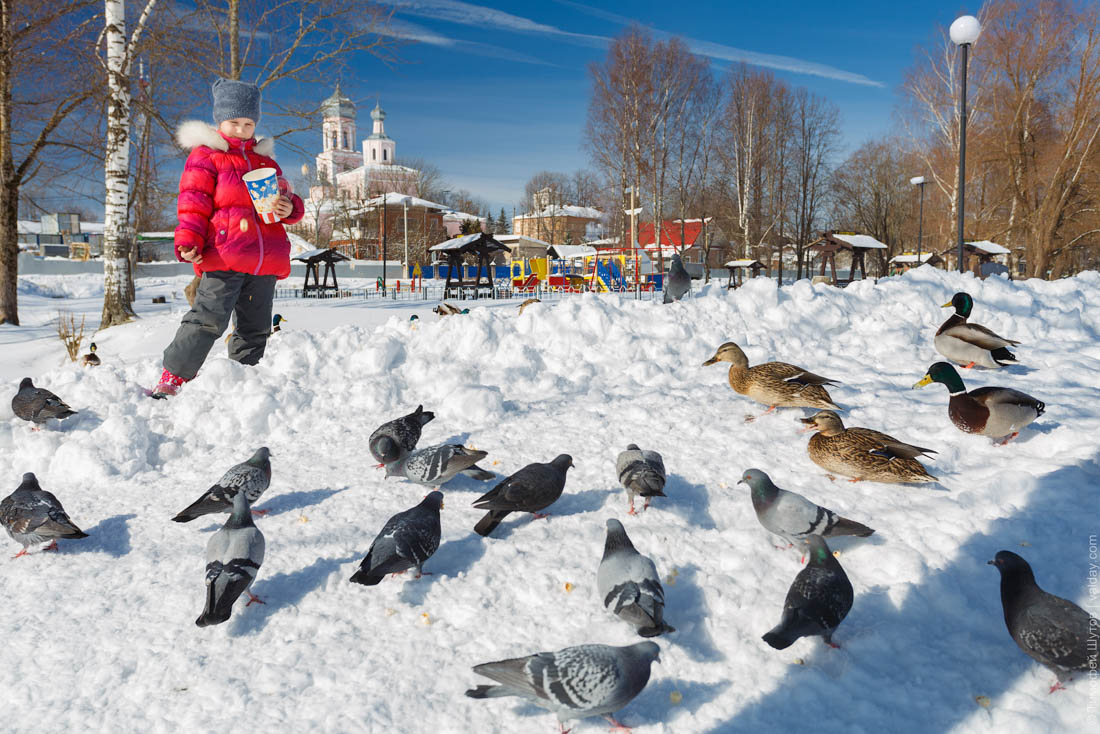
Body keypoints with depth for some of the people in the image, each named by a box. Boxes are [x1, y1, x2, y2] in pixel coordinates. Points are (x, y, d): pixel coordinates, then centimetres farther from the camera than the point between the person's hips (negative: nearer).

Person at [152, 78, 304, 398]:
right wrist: (188, 241, -15)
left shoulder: (265, 161, 22)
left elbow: (283, 197, 26)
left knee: (256, 326, 11)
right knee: (209, 318, -15)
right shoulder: (205, 157, 6)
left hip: (265, 260, 6)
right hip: (223, 258, -6)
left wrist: (290, 209, 1)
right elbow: (193, 204, -1)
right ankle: (172, 377, -5)